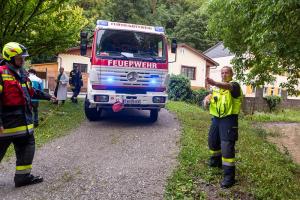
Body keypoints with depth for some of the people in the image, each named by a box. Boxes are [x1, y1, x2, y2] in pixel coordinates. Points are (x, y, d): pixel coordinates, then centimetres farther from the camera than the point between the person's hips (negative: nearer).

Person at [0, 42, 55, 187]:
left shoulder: (22, 74, 13)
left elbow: (32, 92, 24)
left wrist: (47, 96, 28)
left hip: (24, 120, 8)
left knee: (27, 148, 14)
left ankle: (23, 177, 26)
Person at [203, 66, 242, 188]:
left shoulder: (234, 85, -9)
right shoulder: (218, 87, 15)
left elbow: (227, 86, -32)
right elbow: (211, 95, 15)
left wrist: (214, 83, -54)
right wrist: (207, 99, -12)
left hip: (229, 120, -7)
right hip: (216, 118, 8)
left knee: (227, 147, -9)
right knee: (212, 141, 20)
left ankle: (229, 176, 0)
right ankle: (216, 160, 47)